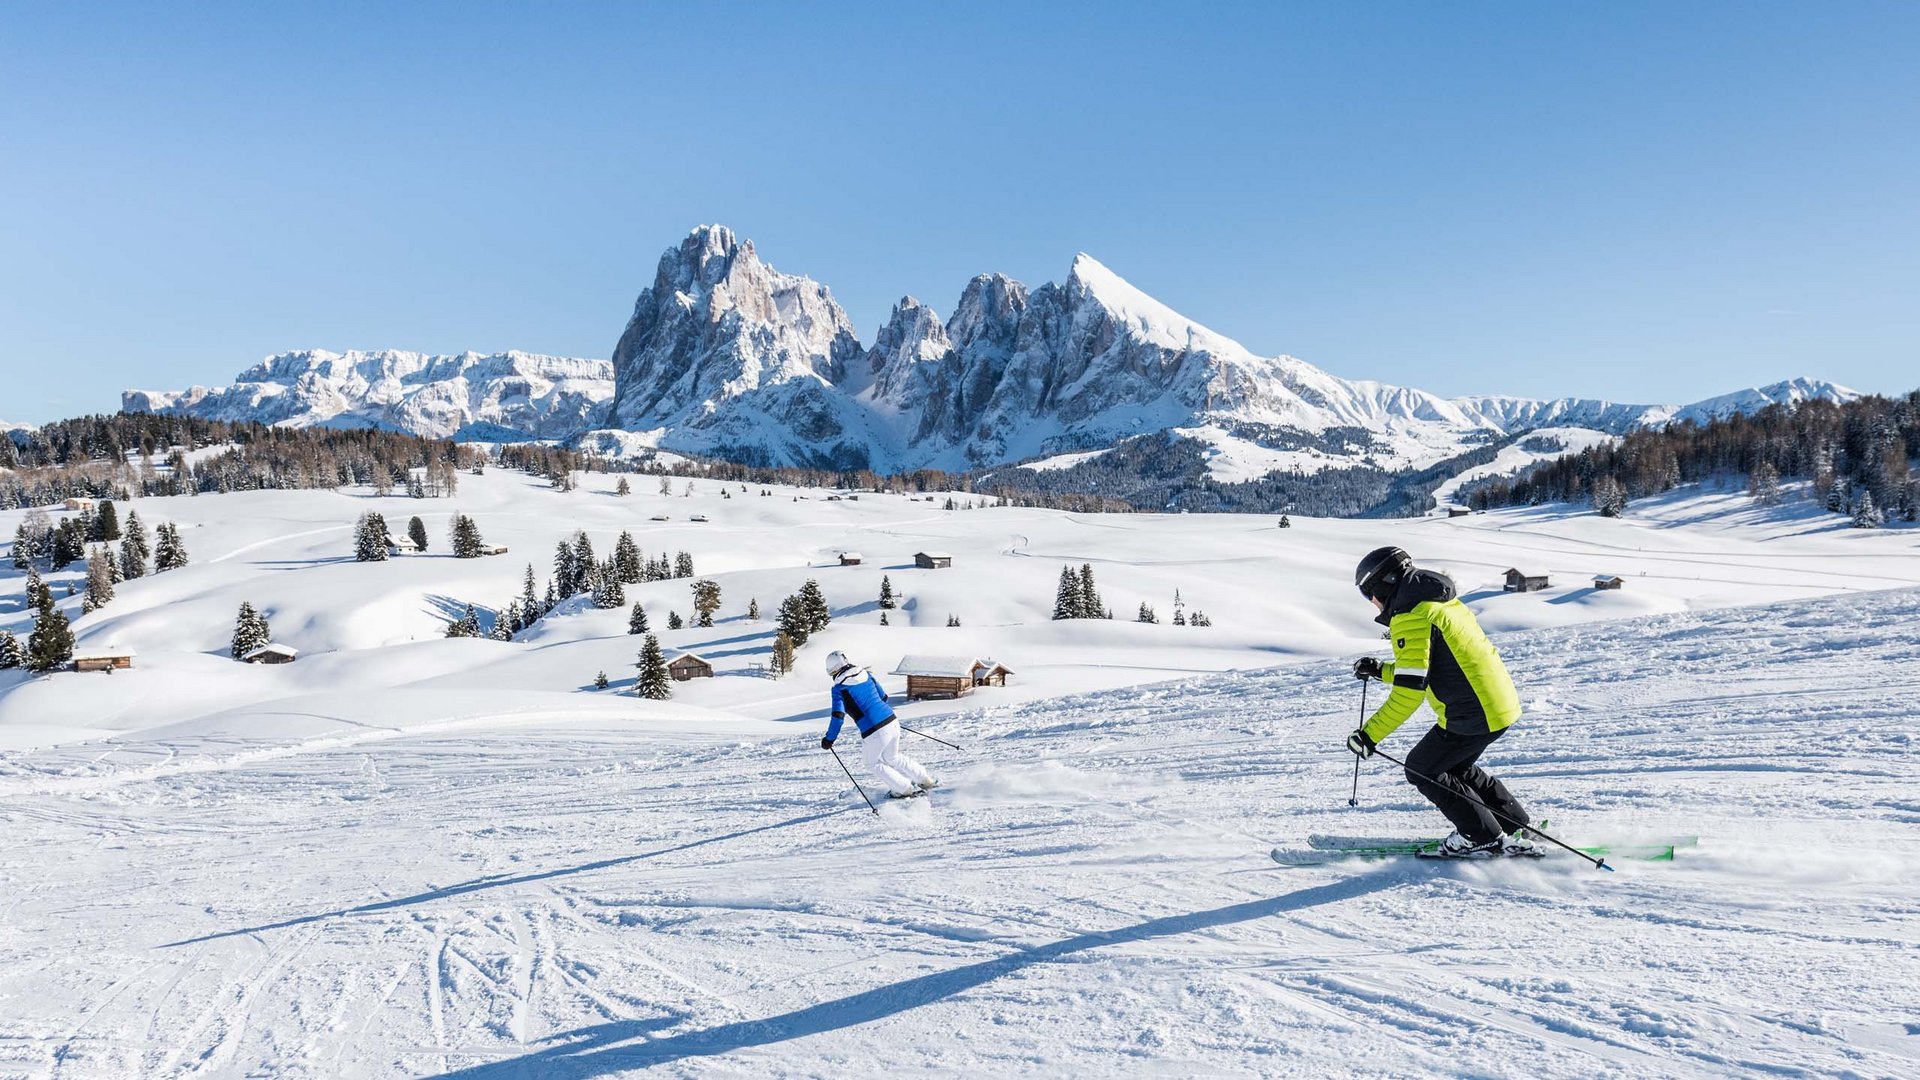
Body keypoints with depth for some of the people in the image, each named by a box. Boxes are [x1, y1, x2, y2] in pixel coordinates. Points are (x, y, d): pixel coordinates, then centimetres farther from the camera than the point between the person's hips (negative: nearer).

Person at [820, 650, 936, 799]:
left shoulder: (839, 688, -5)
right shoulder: (866, 674, 11)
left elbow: (838, 716, -13)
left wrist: (829, 739, -3)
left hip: (873, 732, -6)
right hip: (892, 721, 6)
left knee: (874, 764, 21)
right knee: (893, 757, 30)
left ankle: (905, 789, 21)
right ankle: (926, 780, 33)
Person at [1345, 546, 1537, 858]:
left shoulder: (1410, 617, -16)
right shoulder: (1439, 602, 15)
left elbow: (1409, 691, -23)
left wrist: (1370, 734, -20)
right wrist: (1381, 671, 22)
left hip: (1471, 715, -10)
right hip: (1501, 701, 10)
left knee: (1422, 770, 7)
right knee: (1452, 765, 27)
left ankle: (1485, 839, 13)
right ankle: (1515, 825, 32)